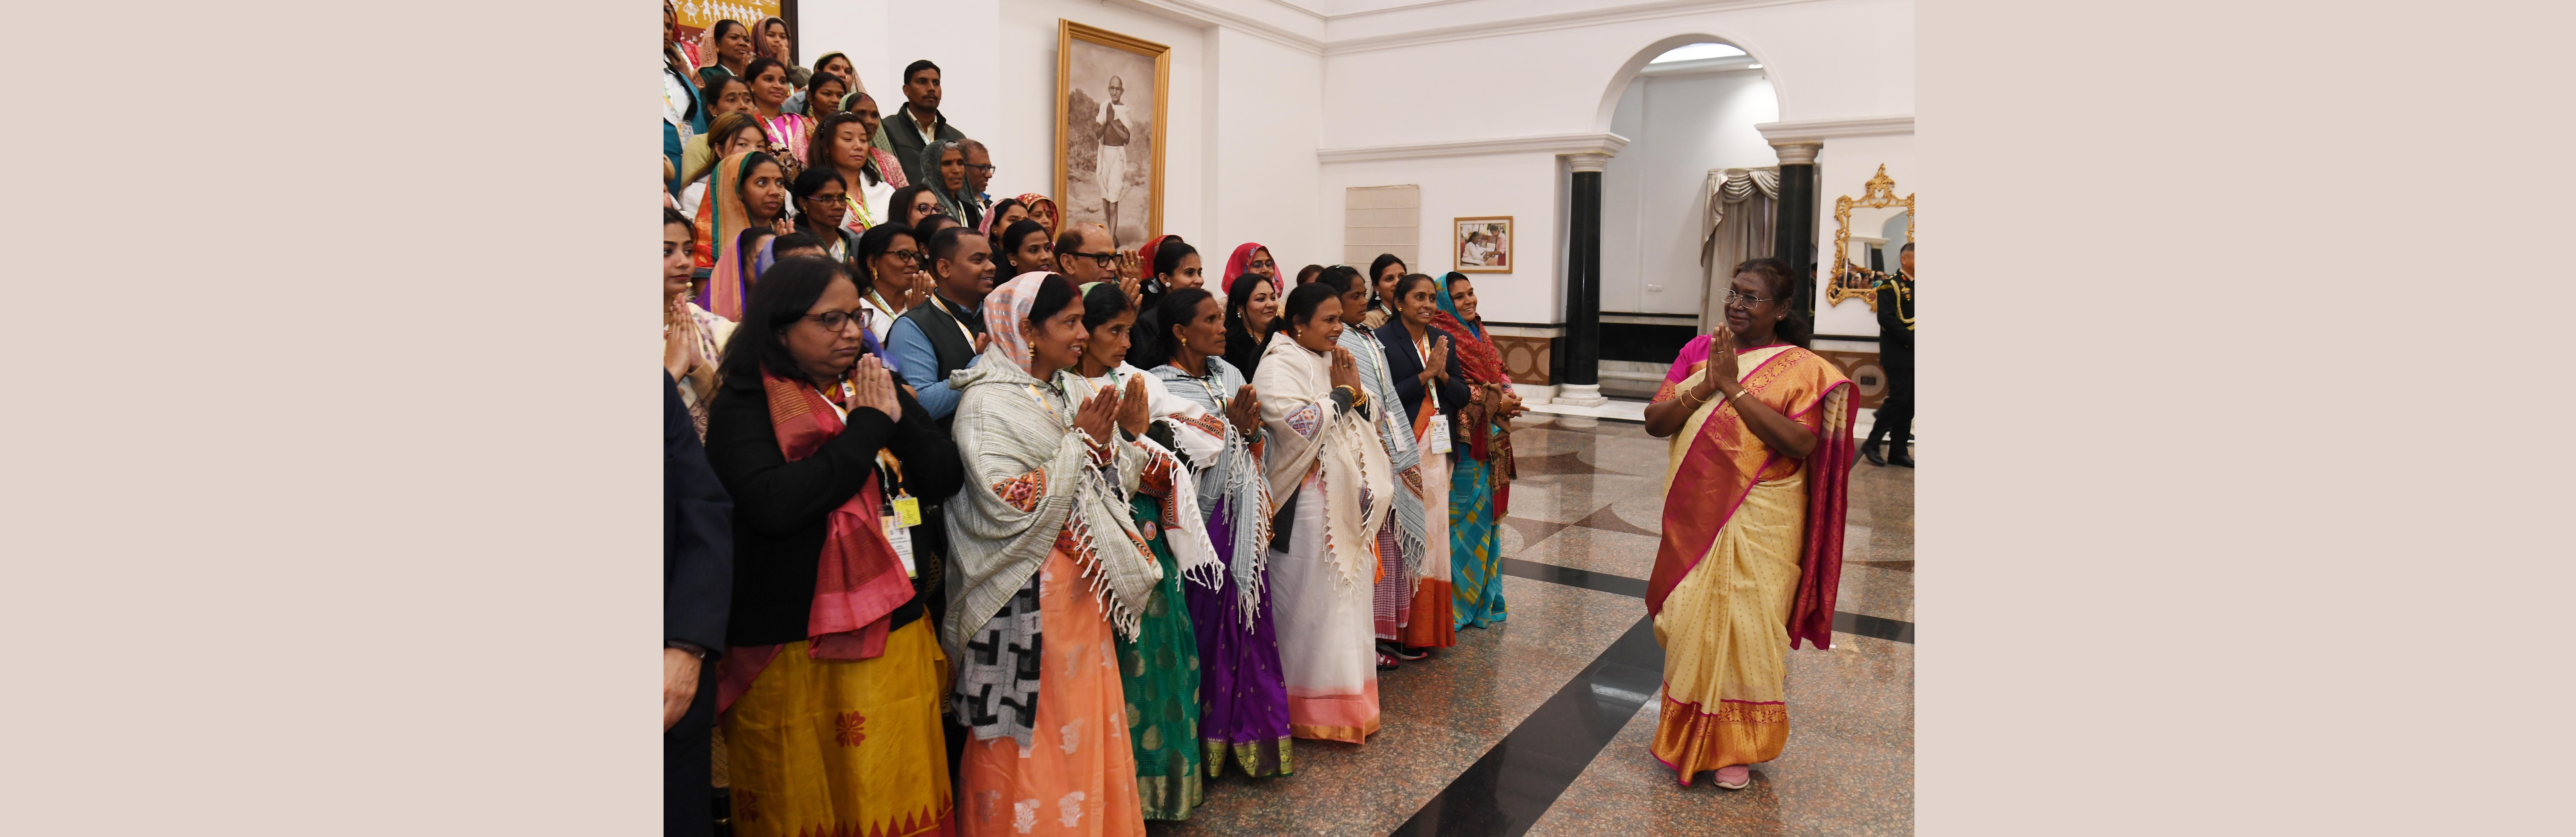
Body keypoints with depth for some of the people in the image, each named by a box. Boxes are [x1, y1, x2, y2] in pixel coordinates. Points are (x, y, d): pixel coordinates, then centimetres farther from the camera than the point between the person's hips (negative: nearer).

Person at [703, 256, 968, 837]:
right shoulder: (745, 406, -7)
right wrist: (868, 426, -16)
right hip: (796, 651, -5)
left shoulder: (875, 390, 10)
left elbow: (948, 478, 5)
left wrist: (897, 417, -11)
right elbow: (773, 504, -24)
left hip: (898, 633, 5)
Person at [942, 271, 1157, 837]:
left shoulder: (1062, 394, 11)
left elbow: (1112, 487, 12)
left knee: (1088, 723, 14)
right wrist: (1079, 443, -16)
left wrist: (1106, 447, -9)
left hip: (1083, 586, 8)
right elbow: (1010, 508, -22)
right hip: (1029, 597, -7)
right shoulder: (988, 403, -13)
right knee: (1033, 735, 2)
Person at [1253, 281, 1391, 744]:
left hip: (1348, 498, 8)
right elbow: (1299, 424, -23)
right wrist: (1343, 394, -11)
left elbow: (1371, 416, 13)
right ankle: (1311, 707, 10)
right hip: (1307, 504, -8)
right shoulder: (1277, 367, -11)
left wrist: (1356, 391, -6)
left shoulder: (1335, 360, 14)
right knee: (1310, 598, -1)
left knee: (1346, 593, 13)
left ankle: (1347, 697, 26)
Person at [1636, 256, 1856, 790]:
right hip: (1693, 516, 5)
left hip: (1757, 523, -4)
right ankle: (1687, 736, 30)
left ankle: (1736, 747, 19)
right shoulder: (1702, 356, 9)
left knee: (1743, 628, 1)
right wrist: (1703, 388, -15)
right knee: (1688, 622, 12)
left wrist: (1735, 388, -21)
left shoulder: (1800, 368, -6)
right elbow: (1654, 423, 1)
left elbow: (1802, 442, -21)